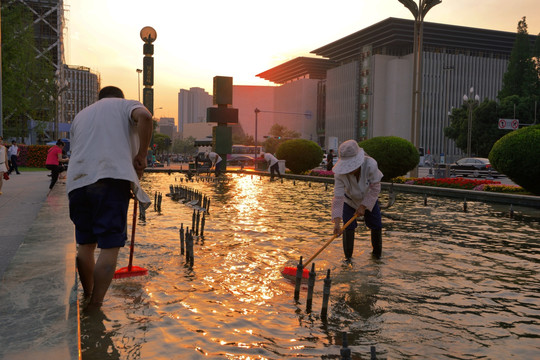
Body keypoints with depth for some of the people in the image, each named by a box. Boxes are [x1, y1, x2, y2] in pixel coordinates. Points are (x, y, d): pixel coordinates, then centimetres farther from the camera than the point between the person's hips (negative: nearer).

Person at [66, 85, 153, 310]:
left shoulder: (81, 115, 31)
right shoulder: (126, 105, 17)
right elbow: (144, 116, -8)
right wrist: (141, 156, -2)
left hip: (77, 182, 5)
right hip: (112, 178, -5)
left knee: (85, 244, 16)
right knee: (110, 247, -3)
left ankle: (88, 297, 26)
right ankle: (94, 308, -4)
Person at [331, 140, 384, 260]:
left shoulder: (370, 165, -37)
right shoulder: (340, 174, -35)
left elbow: (375, 188, -25)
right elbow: (338, 197, -37)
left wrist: (363, 206, -26)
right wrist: (337, 222, -45)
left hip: (369, 200, 1)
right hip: (349, 200, -1)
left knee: (377, 226, 4)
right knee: (348, 228, -12)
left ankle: (377, 254, 27)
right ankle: (348, 257, 6)